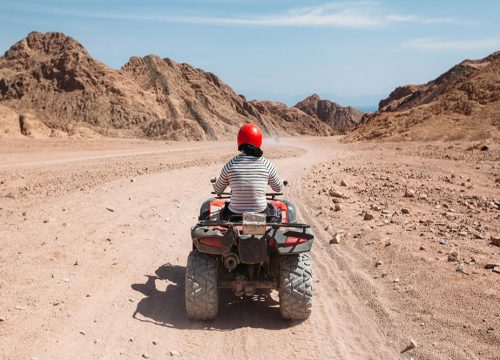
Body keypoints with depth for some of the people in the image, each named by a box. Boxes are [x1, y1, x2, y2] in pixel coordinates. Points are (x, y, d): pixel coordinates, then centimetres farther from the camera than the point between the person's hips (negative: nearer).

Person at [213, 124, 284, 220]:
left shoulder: (230, 165, -12)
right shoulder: (267, 165, -12)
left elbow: (218, 190, 4)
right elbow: (279, 188, 5)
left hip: (234, 216, 0)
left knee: (223, 211, 36)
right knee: (276, 211, 35)